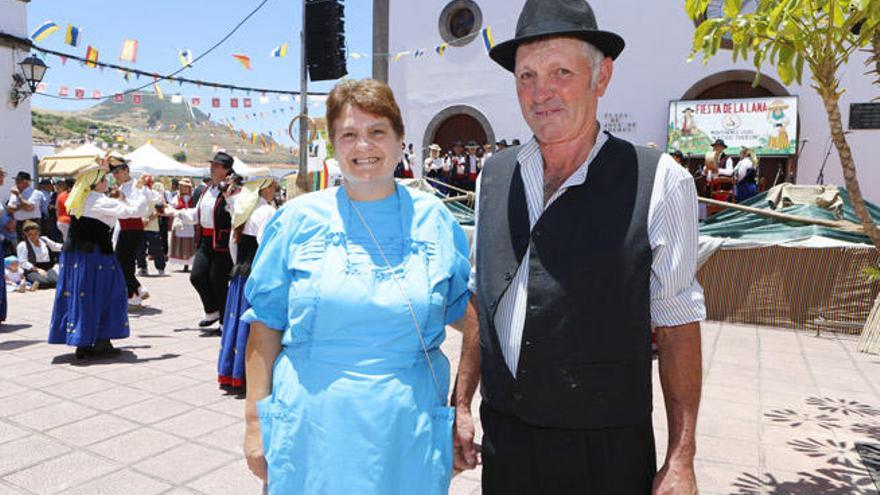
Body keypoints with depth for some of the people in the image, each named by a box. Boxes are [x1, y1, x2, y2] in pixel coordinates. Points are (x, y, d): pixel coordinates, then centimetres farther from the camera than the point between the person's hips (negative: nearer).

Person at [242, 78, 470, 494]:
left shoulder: (435, 220, 0)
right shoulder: (298, 219, -1)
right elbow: (266, 324, 1)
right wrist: (256, 421, -1)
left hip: (408, 434, 1)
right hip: (312, 430, 0)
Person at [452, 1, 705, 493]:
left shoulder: (659, 182, -11)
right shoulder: (495, 176, 1)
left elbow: (678, 323, -7)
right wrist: (462, 404, 10)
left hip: (607, 451, -3)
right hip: (504, 438, 4)